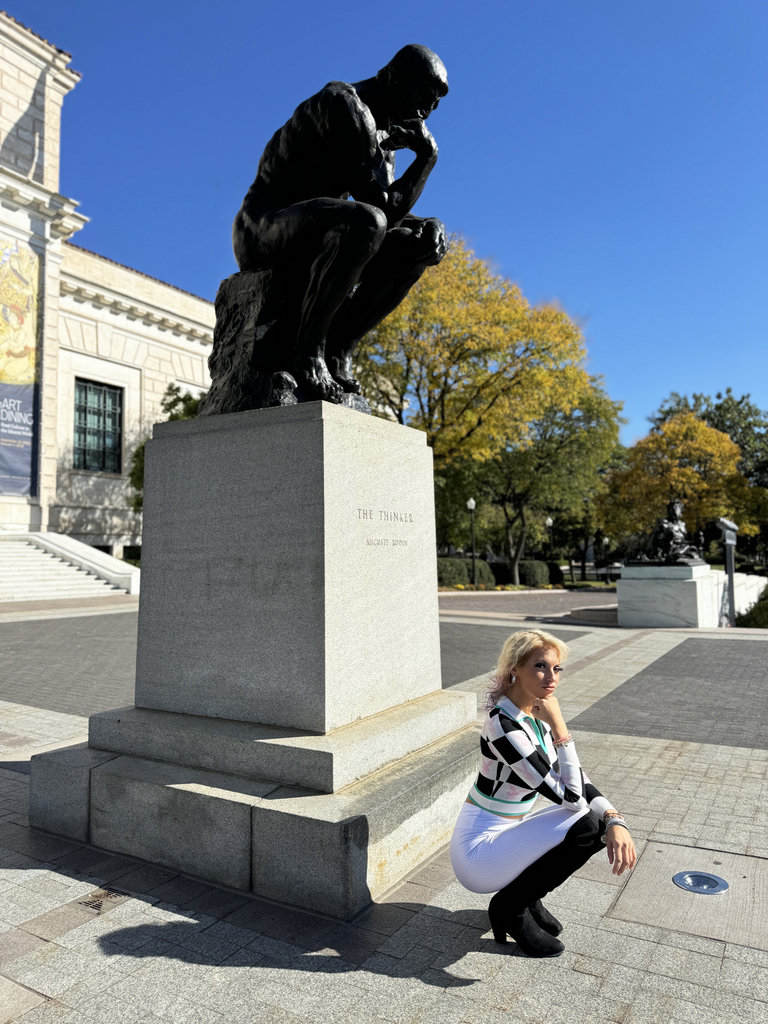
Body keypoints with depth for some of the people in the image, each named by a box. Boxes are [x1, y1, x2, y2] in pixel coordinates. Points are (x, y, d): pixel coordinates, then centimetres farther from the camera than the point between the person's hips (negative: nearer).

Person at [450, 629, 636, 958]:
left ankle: (526, 896, 13)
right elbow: (571, 798, -26)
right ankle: (510, 908, 1)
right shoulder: (503, 725, -29)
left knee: (603, 824, -2)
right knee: (584, 824, -19)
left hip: (508, 832, 8)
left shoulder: (537, 714, -1)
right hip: (479, 851, -8)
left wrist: (614, 821, -16)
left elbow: (579, 783, 1)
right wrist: (559, 727, -27)